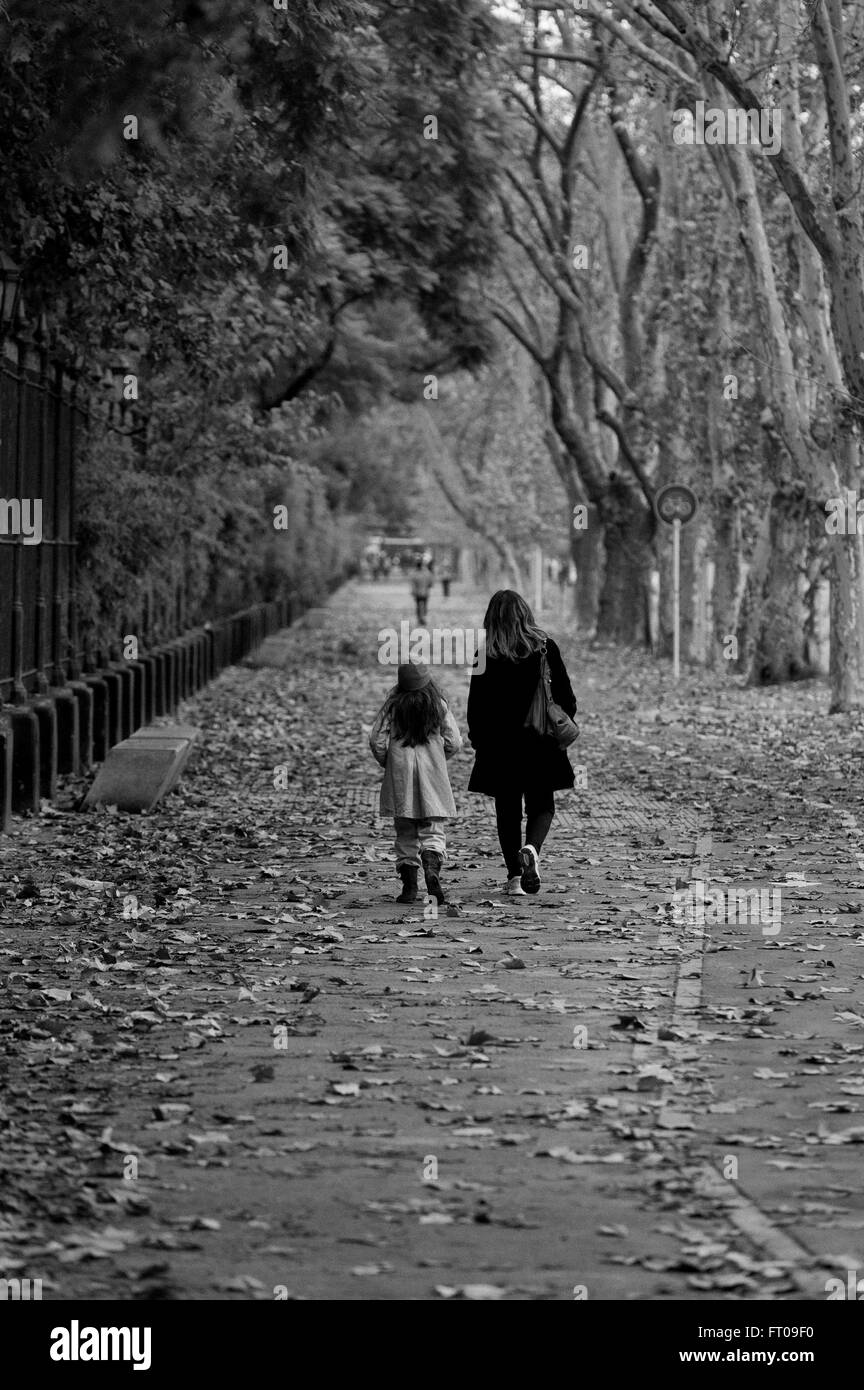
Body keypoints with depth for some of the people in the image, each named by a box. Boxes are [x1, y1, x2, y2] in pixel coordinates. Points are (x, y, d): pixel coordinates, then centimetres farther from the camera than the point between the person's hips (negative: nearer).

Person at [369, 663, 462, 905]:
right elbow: (454, 742, -1)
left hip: (400, 776, 0)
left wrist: (386, 762, 12)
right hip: (432, 776, 0)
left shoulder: (393, 705, -3)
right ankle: (432, 867, -23)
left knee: (405, 833, 8)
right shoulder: (438, 705, 0)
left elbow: (376, 740, -5)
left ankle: (409, 886, 3)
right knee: (433, 830, 4)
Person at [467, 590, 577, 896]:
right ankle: (531, 849, -16)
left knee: (508, 810, 10)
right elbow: (565, 695, 1)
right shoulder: (545, 647, -3)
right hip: (541, 744, 1)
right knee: (541, 805, 12)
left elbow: (476, 703, -5)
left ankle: (514, 876, 8)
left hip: (499, 744, -1)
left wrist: (478, 741, 5)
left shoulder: (486, 655, -7)